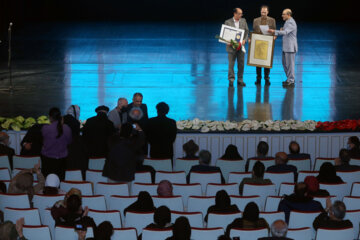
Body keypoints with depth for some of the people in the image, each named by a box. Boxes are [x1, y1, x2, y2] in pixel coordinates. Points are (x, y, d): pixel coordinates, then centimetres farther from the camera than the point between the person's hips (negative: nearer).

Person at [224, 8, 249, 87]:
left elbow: (247, 31, 8)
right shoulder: (228, 22, -1)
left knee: (241, 63, 5)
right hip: (231, 45, -3)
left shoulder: (243, 21, 7)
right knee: (231, 63, -1)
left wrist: (244, 40, -8)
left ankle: (240, 80, 12)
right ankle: (231, 80, 4)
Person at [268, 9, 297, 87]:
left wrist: (274, 31, -38)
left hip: (290, 47, -10)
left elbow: (285, 32, -30)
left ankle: (291, 81, 1)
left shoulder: (291, 23, -17)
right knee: (285, 63, 15)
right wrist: (282, 30, 3)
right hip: (286, 47, 10)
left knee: (290, 63, -5)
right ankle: (289, 79, 24)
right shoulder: (288, 22, 15)